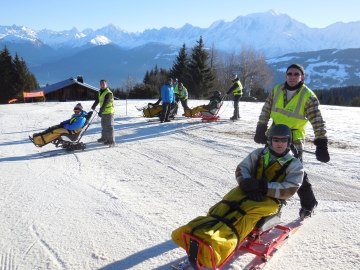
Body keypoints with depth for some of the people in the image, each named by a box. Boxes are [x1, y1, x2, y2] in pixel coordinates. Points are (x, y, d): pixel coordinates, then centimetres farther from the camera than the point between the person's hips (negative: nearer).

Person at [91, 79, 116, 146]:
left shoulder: (108, 93, -17)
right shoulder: (100, 92, 12)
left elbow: (105, 103, -26)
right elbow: (97, 100, 15)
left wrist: (100, 111, -32)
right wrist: (94, 106, -2)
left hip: (109, 112, -9)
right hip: (103, 112, 9)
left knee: (109, 126, -8)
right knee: (104, 126, 19)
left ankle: (111, 141, -4)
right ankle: (104, 138, 33)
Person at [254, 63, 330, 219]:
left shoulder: (308, 96, -13)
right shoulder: (276, 91, -1)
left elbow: (318, 122, -16)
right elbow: (265, 112, 6)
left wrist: (321, 145, -22)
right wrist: (261, 131, 1)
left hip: (294, 141, -5)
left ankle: (308, 203, 16)